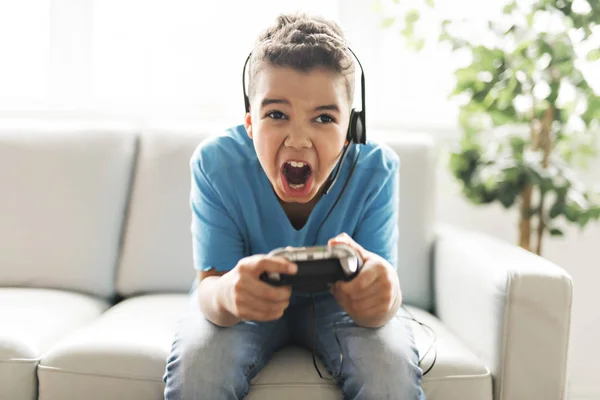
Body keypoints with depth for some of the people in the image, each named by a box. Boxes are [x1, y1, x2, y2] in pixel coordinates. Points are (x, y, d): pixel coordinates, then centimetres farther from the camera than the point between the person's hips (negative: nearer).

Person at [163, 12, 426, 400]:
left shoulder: (376, 168, -26)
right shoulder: (216, 163, -27)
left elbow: (381, 300, -30)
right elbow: (209, 284, -27)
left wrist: (381, 295, -58)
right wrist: (226, 294, -55)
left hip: (335, 301, 1)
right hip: (253, 298, 0)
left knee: (393, 367, -27)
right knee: (196, 365, -29)